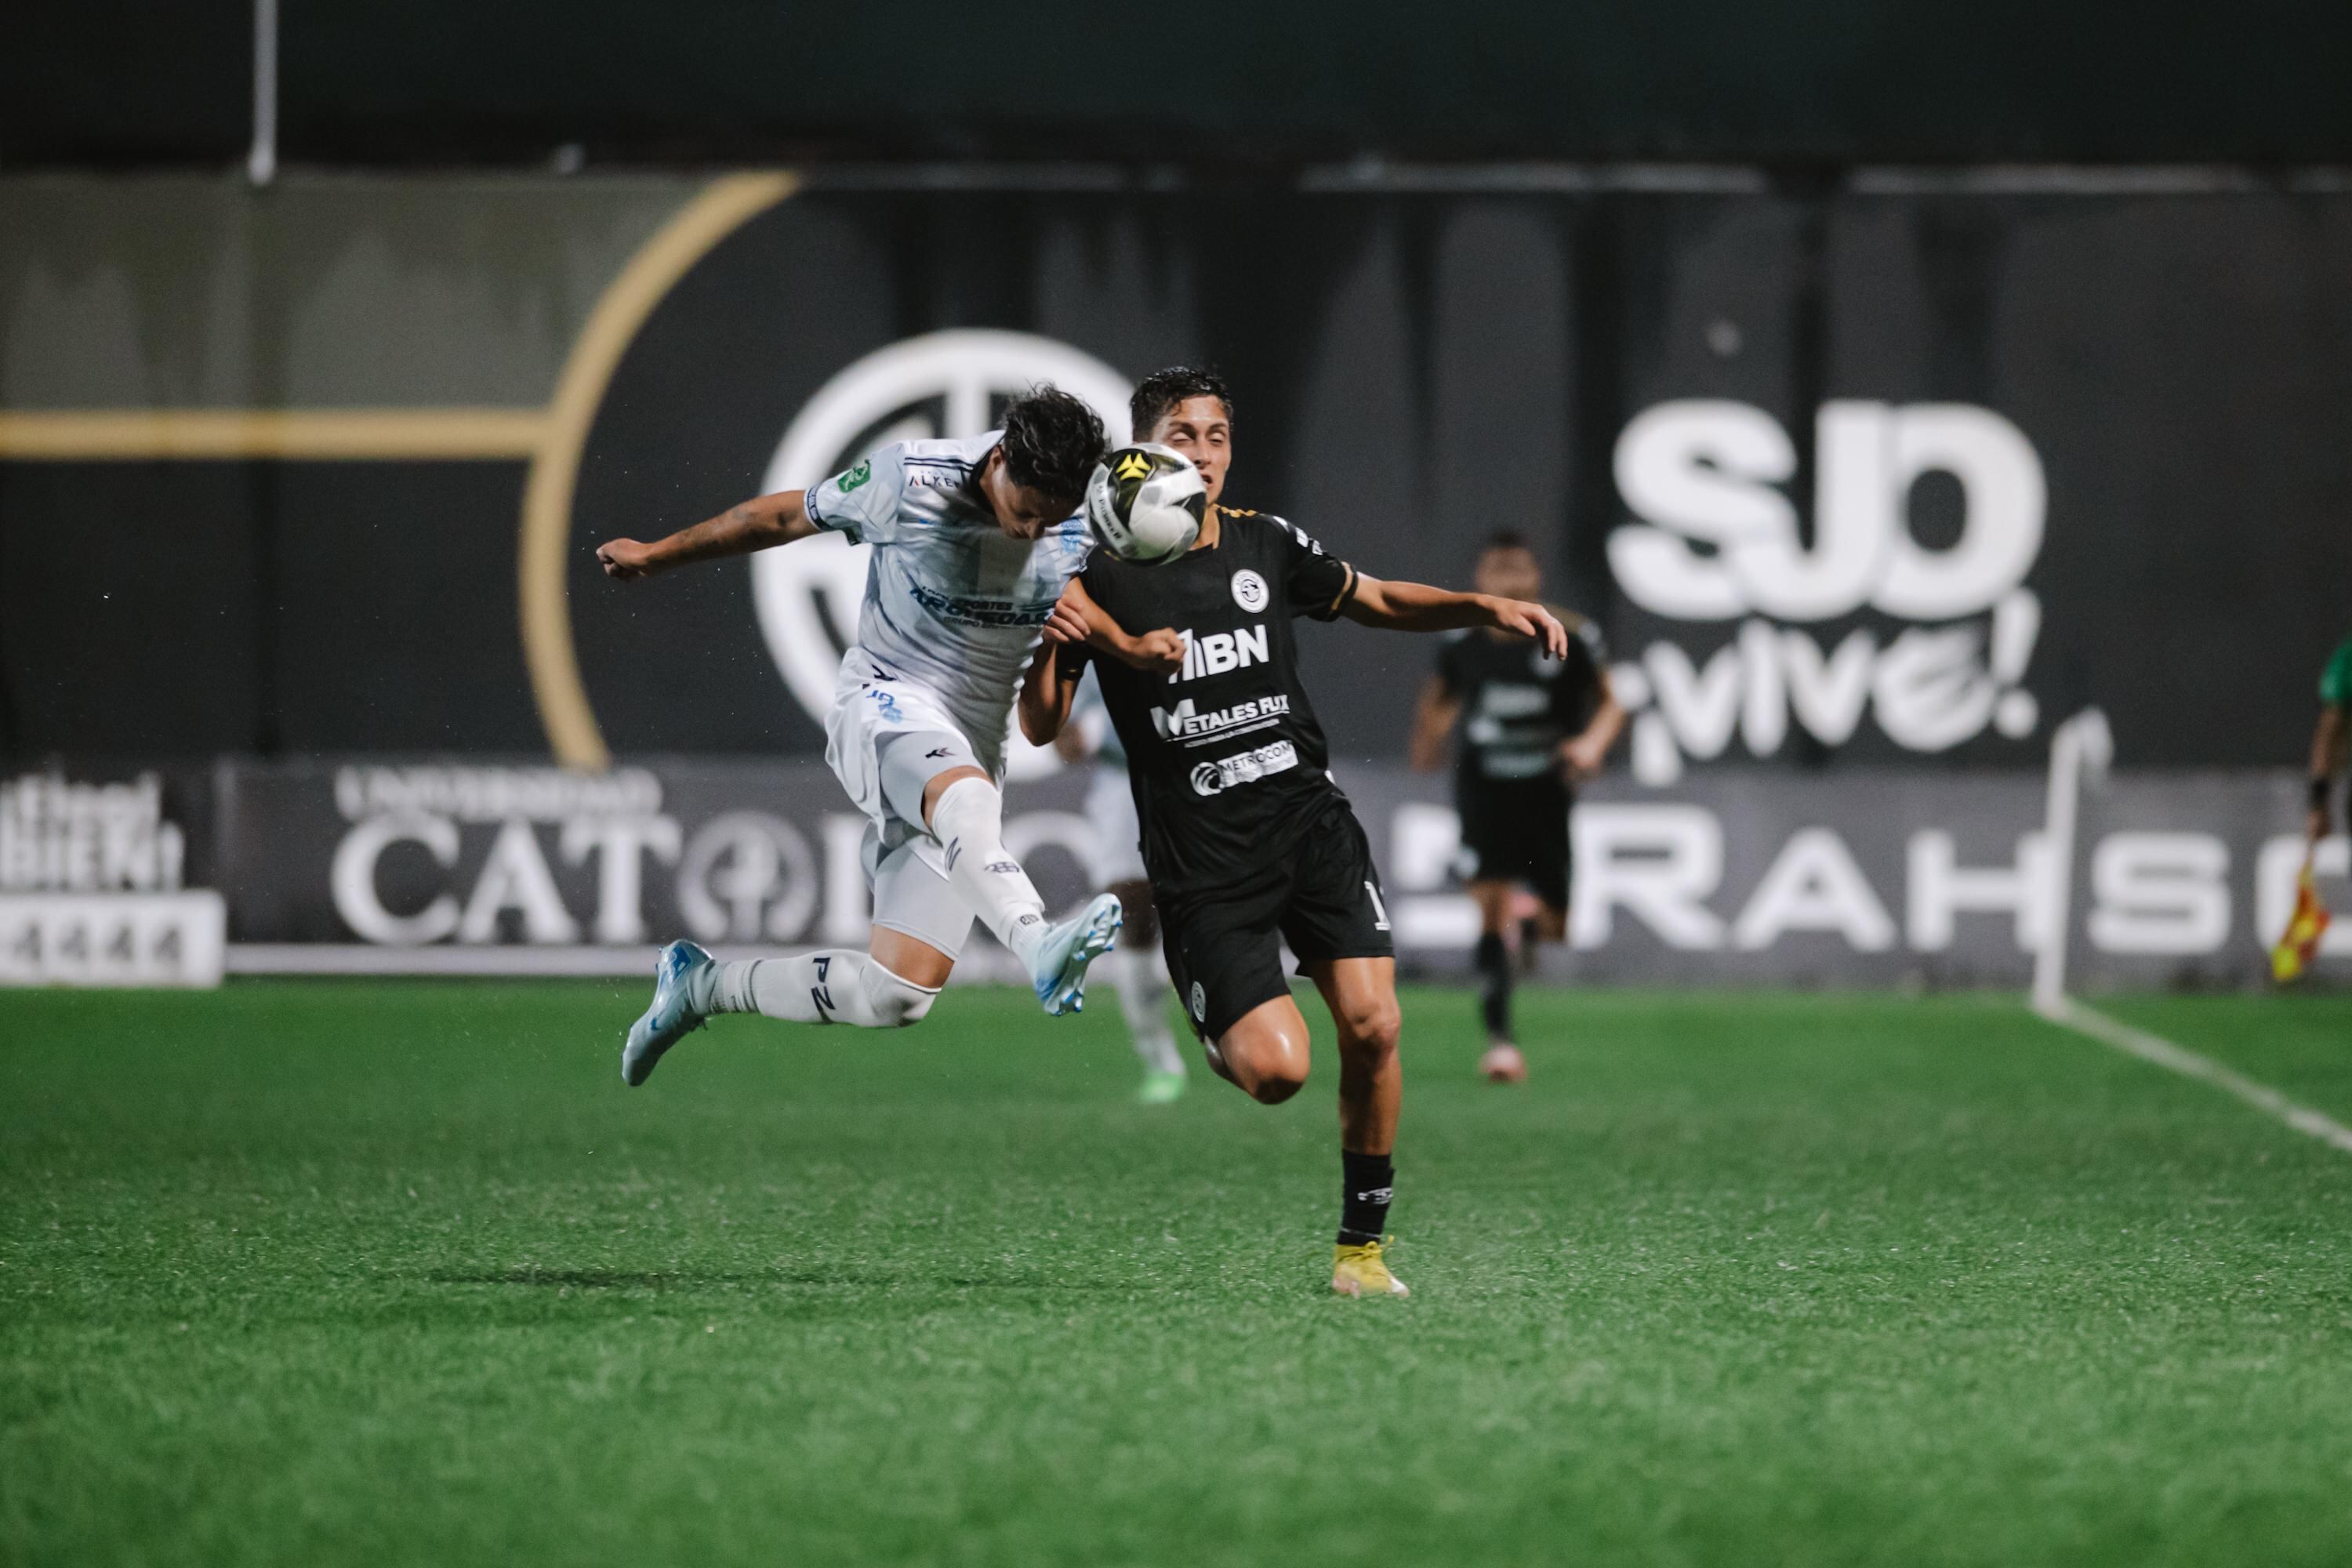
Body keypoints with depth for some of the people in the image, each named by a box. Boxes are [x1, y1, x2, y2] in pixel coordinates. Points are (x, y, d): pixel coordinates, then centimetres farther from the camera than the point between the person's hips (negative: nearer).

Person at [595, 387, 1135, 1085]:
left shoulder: (1083, 526, -4)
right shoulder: (910, 480, -14)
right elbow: (789, 516, 2)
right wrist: (657, 554, 15)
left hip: (970, 753, 4)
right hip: (884, 705, -4)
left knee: (895, 999, -5)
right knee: (965, 798, -42)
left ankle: (702, 985, 16)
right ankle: (1041, 950, -68)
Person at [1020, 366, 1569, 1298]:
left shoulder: (1266, 545, 6)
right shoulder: (1102, 575, -4)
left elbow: (1377, 601, 22)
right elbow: (1040, 728, -2)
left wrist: (1486, 609, 8)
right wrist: (1048, 649, -22)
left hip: (1309, 820, 3)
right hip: (1202, 863, -3)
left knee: (1371, 1026, -14)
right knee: (1276, 1071, -17)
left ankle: (1362, 1242, 4)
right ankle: (1223, 1038, 22)